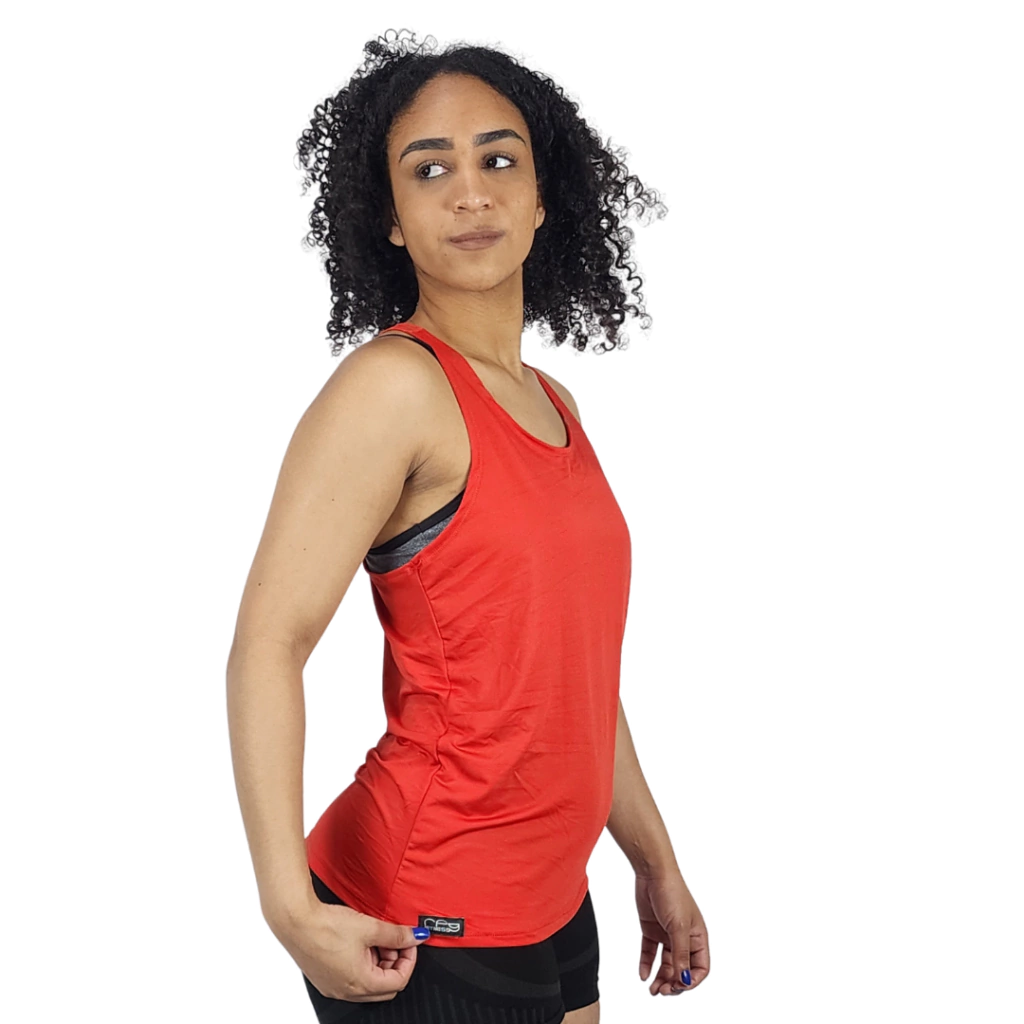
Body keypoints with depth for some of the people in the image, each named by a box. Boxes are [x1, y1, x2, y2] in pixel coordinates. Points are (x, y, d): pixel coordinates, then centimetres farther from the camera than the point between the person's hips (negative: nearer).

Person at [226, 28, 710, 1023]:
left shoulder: (554, 404, 9)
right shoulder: (393, 384, -16)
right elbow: (268, 645, -21)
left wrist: (655, 862, 17)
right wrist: (291, 908, -29)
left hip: (550, 906, 8)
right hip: (420, 931, -8)